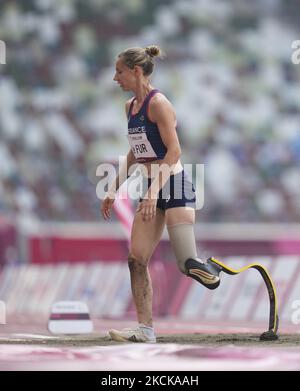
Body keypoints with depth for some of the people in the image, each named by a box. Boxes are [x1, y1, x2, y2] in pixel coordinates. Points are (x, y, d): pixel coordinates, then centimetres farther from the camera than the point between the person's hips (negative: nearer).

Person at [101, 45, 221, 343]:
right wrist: (113, 190, 20)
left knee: (188, 264, -16)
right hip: (152, 189, 9)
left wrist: (153, 192, -26)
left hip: (174, 185, -9)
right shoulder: (130, 106, 12)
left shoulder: (157, 103, -14)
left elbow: (174, 151, -21)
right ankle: (145, 330, 2)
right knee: (136, 259, 0)